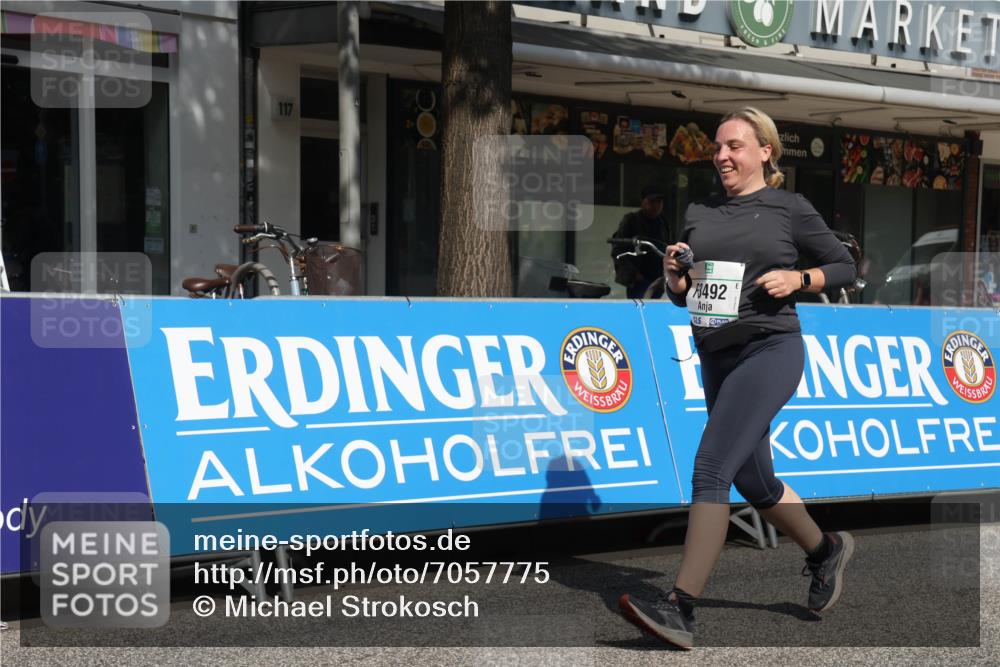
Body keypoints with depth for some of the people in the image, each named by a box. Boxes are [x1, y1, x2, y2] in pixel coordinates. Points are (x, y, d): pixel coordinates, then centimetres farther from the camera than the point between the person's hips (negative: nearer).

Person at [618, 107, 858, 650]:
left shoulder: (789, 209, 0)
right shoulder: (699, 213, 12)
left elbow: (844, 267, 7)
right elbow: (682, 296, 18)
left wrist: (797, 279, -10)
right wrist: (673, 274, -4)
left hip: (771, 348, -7)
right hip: (716, 355, 7)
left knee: (711, 467, -20)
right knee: (755, 483, 15)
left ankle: (679, 610, -22)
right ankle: (826, 550, 42)